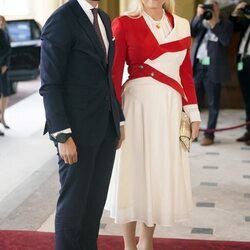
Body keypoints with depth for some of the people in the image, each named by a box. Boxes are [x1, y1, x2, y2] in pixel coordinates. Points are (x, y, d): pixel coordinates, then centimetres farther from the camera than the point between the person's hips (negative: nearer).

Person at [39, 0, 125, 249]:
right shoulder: (61, 21, -13)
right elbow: (49, 85, -15)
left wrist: (118, 119, 12)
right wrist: (62, 136, -19)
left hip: (105, 128, 7)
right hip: (77, 128, -7)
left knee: (96, 200, 13)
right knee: (73, 201, 5)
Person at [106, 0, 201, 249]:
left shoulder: (181, 25, 7)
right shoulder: (124, 23, -6)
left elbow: (186, 72, 10)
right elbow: (114, 73, -7)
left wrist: (192, 112, 7)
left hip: (170, 106, 4)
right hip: (138, 104, -4)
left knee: (161, 173, 12)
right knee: (134, 172, 6)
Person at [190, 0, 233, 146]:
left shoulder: (226, 24, 4)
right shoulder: (201, 23, 14)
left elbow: (226, 41, -13)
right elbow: (190, 32, -4)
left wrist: (214, 23, -14)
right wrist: (198, 16, -9)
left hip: (213, 69, -3)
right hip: (197, 67, 4)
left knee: (213, 104, 2)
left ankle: (209, 134, 8)